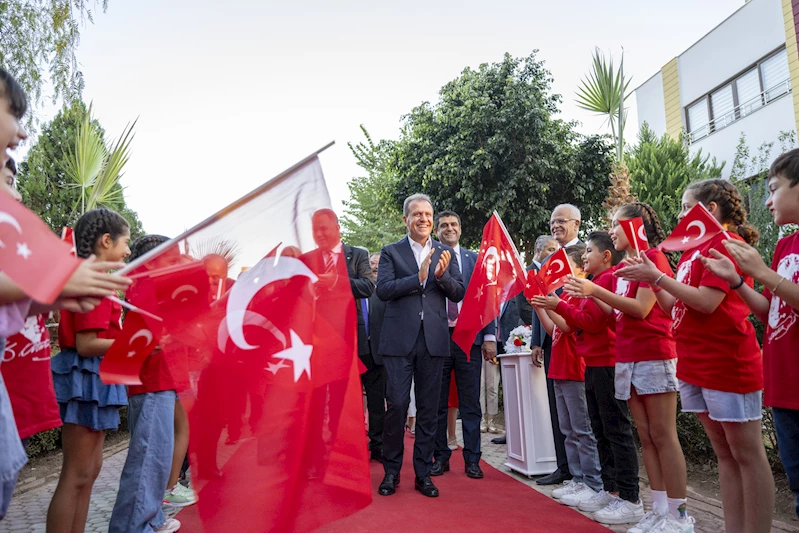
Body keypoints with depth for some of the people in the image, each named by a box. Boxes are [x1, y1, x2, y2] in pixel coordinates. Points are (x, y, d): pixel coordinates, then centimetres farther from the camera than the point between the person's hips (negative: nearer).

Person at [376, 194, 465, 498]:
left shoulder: (446, 254, 12)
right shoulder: (391, 252, 5)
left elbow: (459, 294, 5)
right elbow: (383, 289, -8)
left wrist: (442, 275, -13)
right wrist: (418, 277, -18)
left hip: (434, 340, 2)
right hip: (399, 339, -2)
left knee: (428, 409, 8)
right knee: (396, 405, -1)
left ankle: (423, 473, 21)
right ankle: (391, 471, 17)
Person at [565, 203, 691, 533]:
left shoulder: (653, 257, -7)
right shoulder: (622, 268, 16)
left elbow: (641, 309, -17)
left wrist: (596, 290, -21)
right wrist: (588, 295, 5)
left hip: (653, 356, -8)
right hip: (626, 358, 8)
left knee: (663, 436, -4)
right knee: (646, 437, 9)